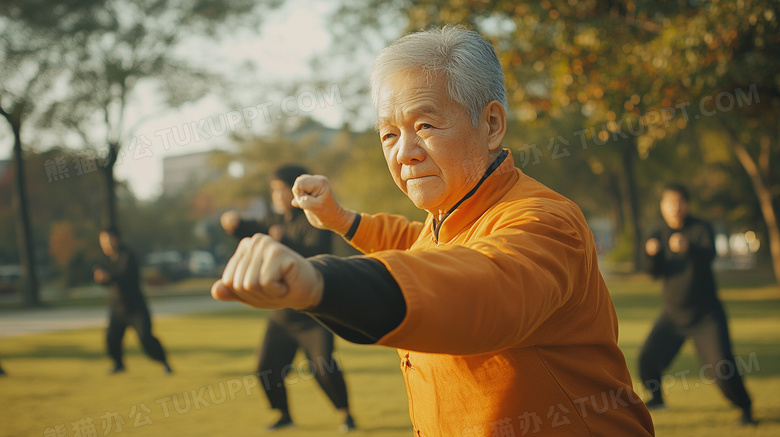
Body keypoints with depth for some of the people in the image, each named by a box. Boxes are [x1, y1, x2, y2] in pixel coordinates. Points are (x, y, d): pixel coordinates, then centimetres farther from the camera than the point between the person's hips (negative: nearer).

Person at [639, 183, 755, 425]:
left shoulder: (700, 228, -9)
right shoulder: (659, 236, 4)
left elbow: (709, 254, -31)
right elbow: (657, 272, -9)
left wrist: (688, 248, -53)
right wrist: (652, 254, -31)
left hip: (706, 313, -4)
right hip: (673, 313, 4)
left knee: (721, 367, -15)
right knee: (648, 356, -5)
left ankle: (745, 409, 7)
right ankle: (656, 398, 22)